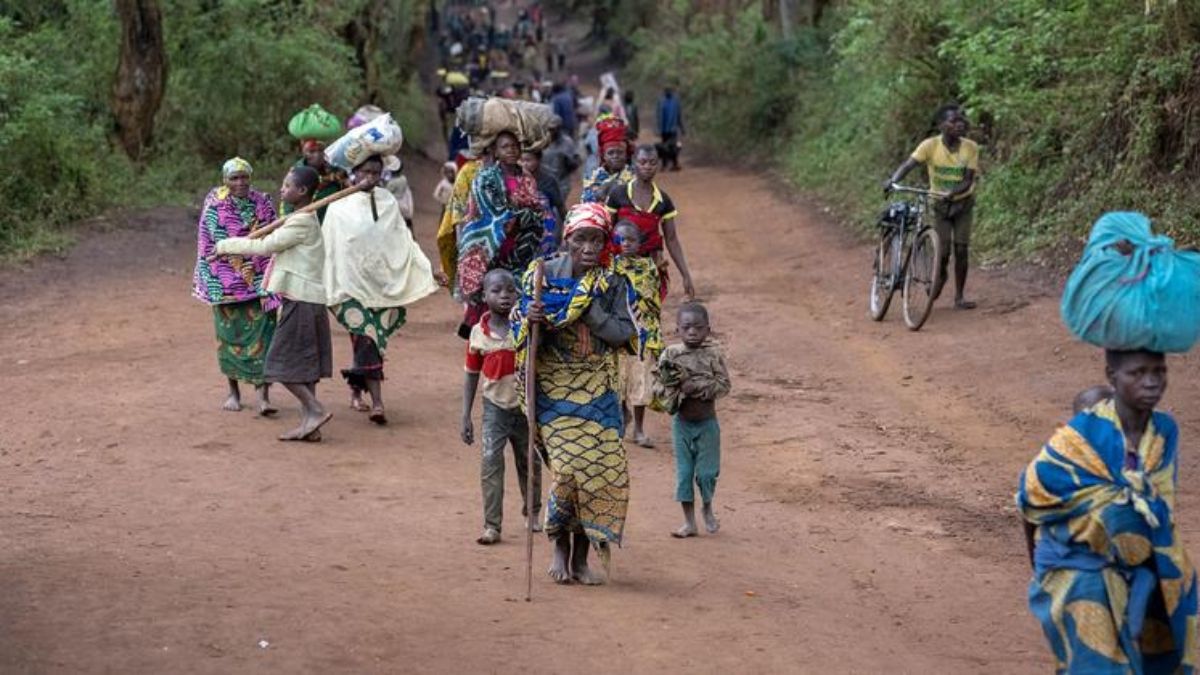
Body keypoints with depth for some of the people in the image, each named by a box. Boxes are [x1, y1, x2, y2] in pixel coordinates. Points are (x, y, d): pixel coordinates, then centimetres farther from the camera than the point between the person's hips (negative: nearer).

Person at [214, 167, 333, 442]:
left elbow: (264, 246, -15)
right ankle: (308, 424, 9)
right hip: (309, 300, 10)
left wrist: (226, 245, -5)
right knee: (302, 365, 9)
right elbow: (271, 245, 21)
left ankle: (315, 410, -9)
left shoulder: (301, 222, -14)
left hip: (301, 302, -10)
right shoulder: (305, 220, 17)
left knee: (283, 363, -7)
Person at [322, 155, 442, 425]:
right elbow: (330, 249, -1)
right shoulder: (340, 207, -2)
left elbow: (404, 240, 9)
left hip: (383, 282, 4)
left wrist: (428, 269, 0)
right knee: (368, 340, -12)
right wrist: (332, 291, -5)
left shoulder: (388, 202, 8)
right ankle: (376, 402, -15)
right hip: (353, 283, -4)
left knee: (373, 340, 7)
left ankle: (356, 388, 27)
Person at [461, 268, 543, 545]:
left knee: (529, 461, 15)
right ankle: (492, 525, -6)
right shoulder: (479, 333, -4)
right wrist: (465, 416, 3)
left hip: (526, 405, 0)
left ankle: (533, 511, 39)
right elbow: (471, 375, 4)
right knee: (490, 462, -11)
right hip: (495, 407, 0)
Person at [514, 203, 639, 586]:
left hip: (597, 393, 3)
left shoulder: (611, 285, 1)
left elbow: (624, 334, -6)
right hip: (554, 389, -2)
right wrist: (530, 320, -20)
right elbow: (520, 327, 2)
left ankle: (582, 556, 12)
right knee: (568, 467, -14)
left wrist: (589, 309, -17)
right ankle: (560, 547, 9)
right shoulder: (541, 275, -2)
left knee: (604, 469, -3)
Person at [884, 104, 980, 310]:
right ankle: (940, 277, 27)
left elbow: (968, 181, -17)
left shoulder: (970, 147, -14)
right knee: (943, 252, -7)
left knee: (961, 250, -3)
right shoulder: (931, 145, -17)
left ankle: (959, 296, 9)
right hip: (940, 203, -1)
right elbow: (908, 165, -24)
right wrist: (892, 181, -43)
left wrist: (953, 192, -37)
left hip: (963, 203, 1)